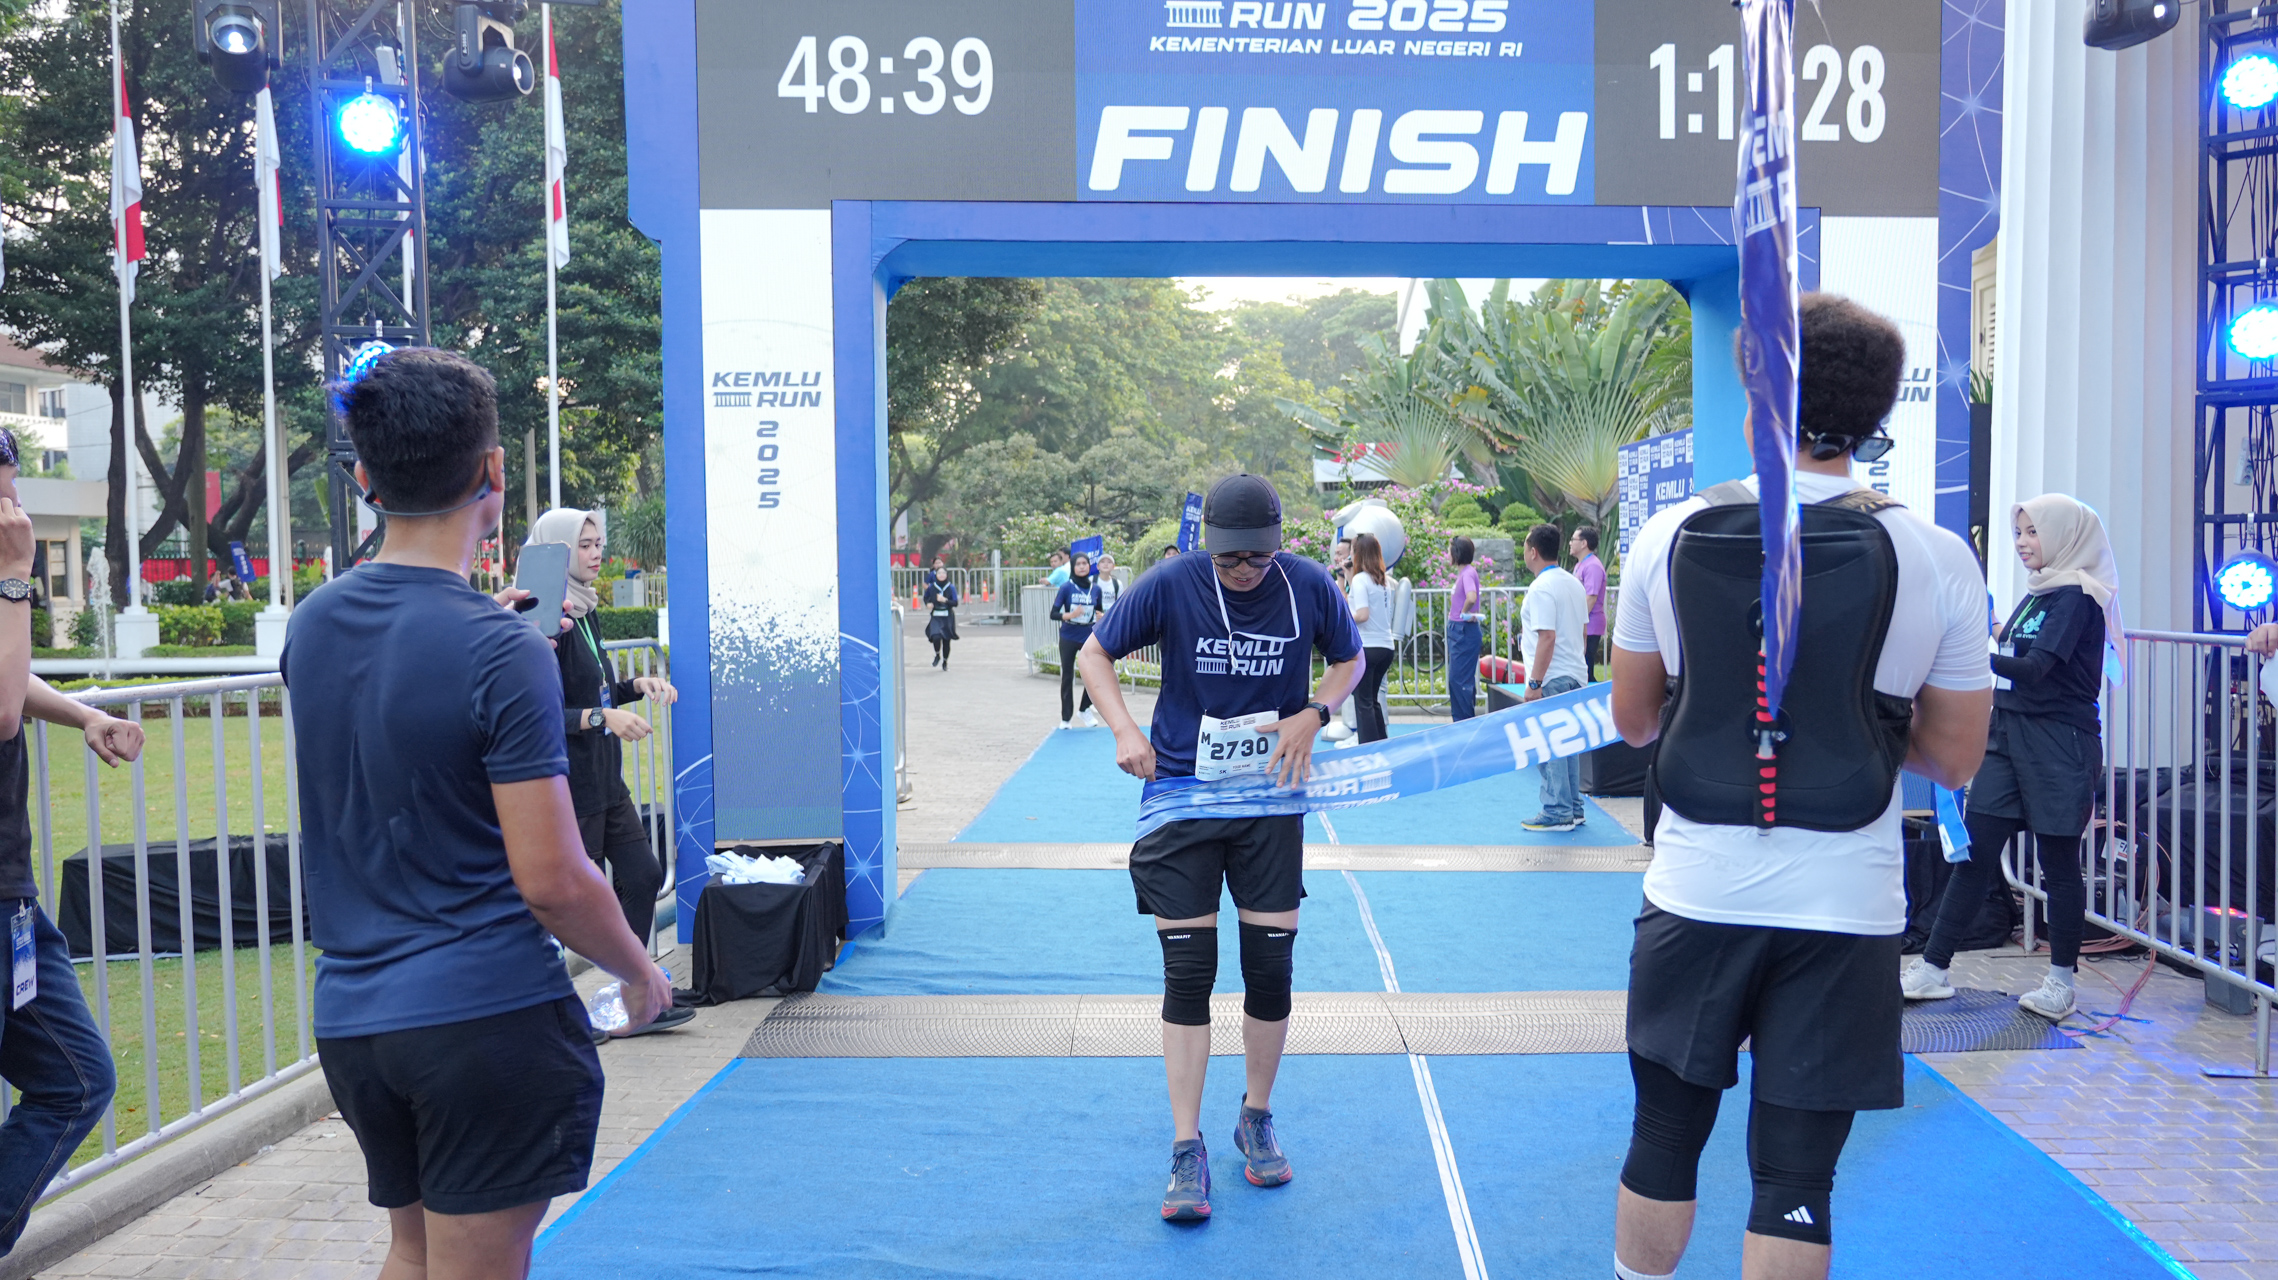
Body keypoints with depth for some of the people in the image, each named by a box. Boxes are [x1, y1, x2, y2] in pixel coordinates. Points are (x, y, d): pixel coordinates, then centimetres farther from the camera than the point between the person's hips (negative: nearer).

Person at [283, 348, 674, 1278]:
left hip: (350, 1016, 7)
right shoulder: (500, 651, -17)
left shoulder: (310, 625, 3)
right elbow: (551, 881, -17)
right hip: (488, 1016, -6)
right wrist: (638, 969, -1)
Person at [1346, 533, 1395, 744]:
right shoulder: (1384, 580, 13)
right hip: (1386, 646, 8)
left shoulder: (1361, 579, -10)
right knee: (1373, 699, 18)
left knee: (1363, 702, -2)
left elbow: (1362, 614, -20)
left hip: (1366, 647, -8)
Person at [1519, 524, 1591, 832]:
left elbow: (1547, 637, -22)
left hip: (1551, 679, -9)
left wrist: (1534, 682, -19)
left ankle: (1557, 814, -1)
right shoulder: (1573, 584, 12)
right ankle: (1573, 809, 19)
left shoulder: (1541, 589, -16)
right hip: (1575, 676, 9)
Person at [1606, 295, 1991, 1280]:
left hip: (1696, 897, 1)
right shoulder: (1936, 560, -7)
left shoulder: (1668, 536, -4)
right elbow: (1954, 759, 1)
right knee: (1795, 1177, 9)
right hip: (1843, 908, -1)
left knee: (1664, 1138, 18)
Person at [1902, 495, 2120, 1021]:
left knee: (2058, 863, 1)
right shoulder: (2034, 596, 16)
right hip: (2009, 735, 8)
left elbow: (2035, 668, -23)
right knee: (1974, 853, 2)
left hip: (2059, 744, -8)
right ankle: (1932, 968, 2)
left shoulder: (2077, 597, -10)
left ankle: (2061, 982, 13)